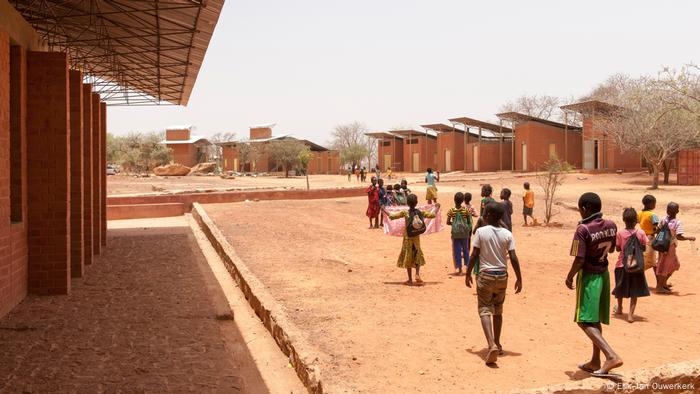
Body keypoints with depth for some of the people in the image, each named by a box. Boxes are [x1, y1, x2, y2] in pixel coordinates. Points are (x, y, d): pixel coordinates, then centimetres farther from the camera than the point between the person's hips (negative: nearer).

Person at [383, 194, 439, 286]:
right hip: (416, 238, 2)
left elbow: (392, 216, -12)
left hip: (407, 238, -2)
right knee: (417, 256, 19)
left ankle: (410, 280, 9)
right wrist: (436, 208, 21)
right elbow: (432, 215, 2)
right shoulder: (421, 212, -5)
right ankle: (417, 273, -2)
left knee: (407, 258, 7)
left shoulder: (405, 213, -12)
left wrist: (384, 211, 3)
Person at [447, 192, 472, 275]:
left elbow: (448, 222, -5)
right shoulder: (466, 209, -4)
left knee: (456, 250, 5)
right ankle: (467, 265, 15)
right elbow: (469, 221, -1)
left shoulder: (451, 210, -6)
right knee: (465, 249, 16)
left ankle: (458, 268, 5)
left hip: (455, 232, -1)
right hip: (464, 232, 1)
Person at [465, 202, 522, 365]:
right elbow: (513, 258, -4)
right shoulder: (507, 234, -2)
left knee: (485, 310, -3)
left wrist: (468, 273, 3)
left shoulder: (481, 232, -10)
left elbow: (474, 255, -8)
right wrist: (519, 279, 3)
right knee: (498, 311, 19)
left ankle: (492, 345, -22)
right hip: (502, 276, 4)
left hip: (485, 275, -4)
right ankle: (497, 344, 28)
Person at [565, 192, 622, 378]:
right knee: (595, 320, 18)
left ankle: (612, 356, -19)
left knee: (585, 321, -5)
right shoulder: (611, 226, 1)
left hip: (589, 276, -8)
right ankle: (595, 361, 26)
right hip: (604, 274, 8)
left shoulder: (583, 230, -20)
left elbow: (580, 259, -21)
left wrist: (569, 277, -7)